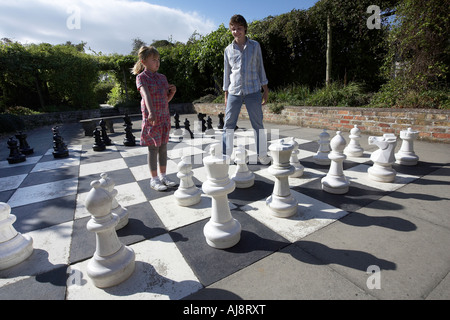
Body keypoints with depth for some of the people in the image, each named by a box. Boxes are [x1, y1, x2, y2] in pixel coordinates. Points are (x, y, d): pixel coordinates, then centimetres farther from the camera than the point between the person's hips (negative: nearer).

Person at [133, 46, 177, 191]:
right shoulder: (141, 77, -5)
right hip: (151, 117, -5)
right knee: (153, 148, 0)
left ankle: (163, 176, 21)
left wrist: (173, 91, -3)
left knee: (163, 146, 9)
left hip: (165, 116, 6)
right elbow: (146, 95, -24)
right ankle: (154, 179, 12)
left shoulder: (162, 77, 12)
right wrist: (151, 112, -39)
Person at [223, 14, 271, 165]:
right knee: (228, 125, -2)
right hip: (234, 92, 1)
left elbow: (260, 67, 11)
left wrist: (265, 89, 7)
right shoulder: (228, 50, 10)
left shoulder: (255, 45, 9)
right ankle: (225, 155, 8)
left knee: (258, 124, 3)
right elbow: (227, 72, 12)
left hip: (253, 91, 0)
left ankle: (262, 154, 16)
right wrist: (226, 95, 9)